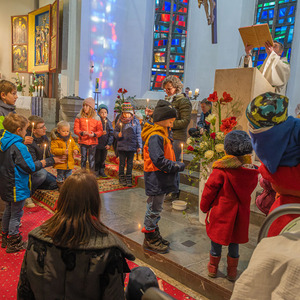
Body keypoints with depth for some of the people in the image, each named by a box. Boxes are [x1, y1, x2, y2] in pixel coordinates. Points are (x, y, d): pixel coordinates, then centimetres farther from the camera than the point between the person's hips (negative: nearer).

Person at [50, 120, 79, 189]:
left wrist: (76, 150, -9)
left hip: (70, 162, 5)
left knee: (68, 176, 17)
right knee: (60, 176, 8)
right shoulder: (55, 140, -12)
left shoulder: (70, 138, 5)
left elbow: (74, 145, 14)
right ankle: (60, 187, 23)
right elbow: (53, 150, -18)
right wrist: (63, 151, -30)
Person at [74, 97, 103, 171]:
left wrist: (94, 134, -18)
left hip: (93, 141, -1)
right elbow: (76, 129, -1)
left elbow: (100, 131, 1)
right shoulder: (79, 117, 2)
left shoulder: (96, 118, 0)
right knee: (83, 158, 11)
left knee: (91, 159, 5)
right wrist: (82, 133, -20)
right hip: (83, 141, 1)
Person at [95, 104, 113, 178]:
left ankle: (102, 171, 26)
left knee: (103, 159, 13)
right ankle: (96, 171, 18)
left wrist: (109, 144, -4)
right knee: (97, 159, 4)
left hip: (105, 145, 3)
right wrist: (101, 133, -24)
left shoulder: (109, 122, 3)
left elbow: (111, 134, 3)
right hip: (97, 144, -3)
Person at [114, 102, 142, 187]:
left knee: (130, 163, 9)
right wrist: (118, 134, -12)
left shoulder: (135, 121, 0)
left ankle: (129, 179, 19)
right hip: (121, 146, 1)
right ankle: (121, 178, 22)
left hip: (132, 146, 0)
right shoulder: (120, 121, 2)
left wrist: (139, 146, -1)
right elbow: (115, 131, 11)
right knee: (122, 163, 9)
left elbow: (138, 134, 2)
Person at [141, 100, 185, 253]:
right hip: (156, 180, -10)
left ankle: (154, 234, 35)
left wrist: (176, 164, 2)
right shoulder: (155, 136, -21)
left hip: (161, 180, 10)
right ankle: (150, 239, 18)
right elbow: (159, 160, -28)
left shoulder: (162, 134, 13)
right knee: (154, 209, 3)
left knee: (155, 208, 21)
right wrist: (178, 166, -21)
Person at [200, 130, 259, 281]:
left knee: (216, 240, 15)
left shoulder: (221, 170, -22)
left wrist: (204, 206, 1)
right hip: (240, 214, 4)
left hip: (220, 212, -4)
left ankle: (213, 267, 32)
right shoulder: (252, 172, -8)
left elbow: (209, 190, -13)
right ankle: (232, 271, 33)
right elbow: (248, 190, 6)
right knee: (234, 242, 19)